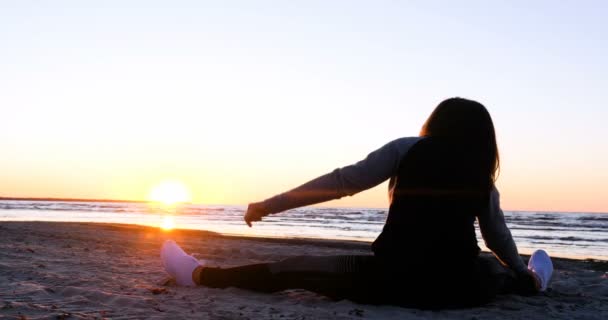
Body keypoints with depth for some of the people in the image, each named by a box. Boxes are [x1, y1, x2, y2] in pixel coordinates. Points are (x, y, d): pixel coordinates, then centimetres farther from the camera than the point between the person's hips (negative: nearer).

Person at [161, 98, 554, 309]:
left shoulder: (407, 149, 1)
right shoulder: (484, 180, 12)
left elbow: (342, 181, -4)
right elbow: (501, 239, 24)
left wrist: (270, 205, -1)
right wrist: (524, 274, 45)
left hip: (395, 280, -3)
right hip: (459, 288, 4)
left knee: (296, 267, 7)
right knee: (493, 269, 38)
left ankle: (201, 274, 15)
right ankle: (534, 282, 67)